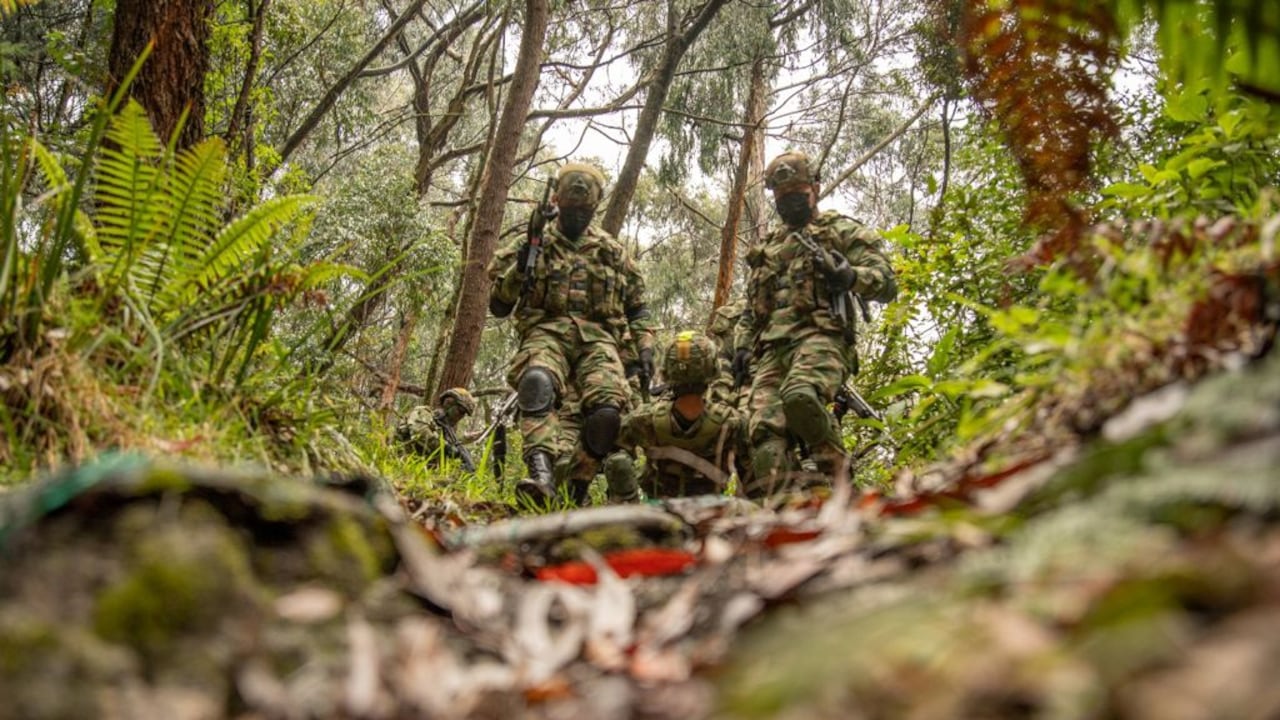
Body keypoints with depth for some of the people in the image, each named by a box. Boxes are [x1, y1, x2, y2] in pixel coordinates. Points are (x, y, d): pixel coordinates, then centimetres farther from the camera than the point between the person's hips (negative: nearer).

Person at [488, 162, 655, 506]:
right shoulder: (533, 245, 16)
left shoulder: (613, 253, 21)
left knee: (607, 411, -30)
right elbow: (498, 305, 12)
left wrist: (644, 348, 11)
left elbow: (637, 309, 27)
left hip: (597, 337, 2)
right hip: (546, 333, -1)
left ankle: (573, 488, -16)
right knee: (537, 383, -39)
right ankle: (541, 476, -51)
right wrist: (521, 266, -3)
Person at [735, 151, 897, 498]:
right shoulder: (766, 248, 33)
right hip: (771, 348, 6)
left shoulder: (841, 231, 15)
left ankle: (836, 470, -15)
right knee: (764, 427, -17)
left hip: (820, 336, -5)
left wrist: (847, 275, -15)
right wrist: (742, 345, 18)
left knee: (800, 397, -36)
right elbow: (750, 310, 37)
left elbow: (886, 283, 4)